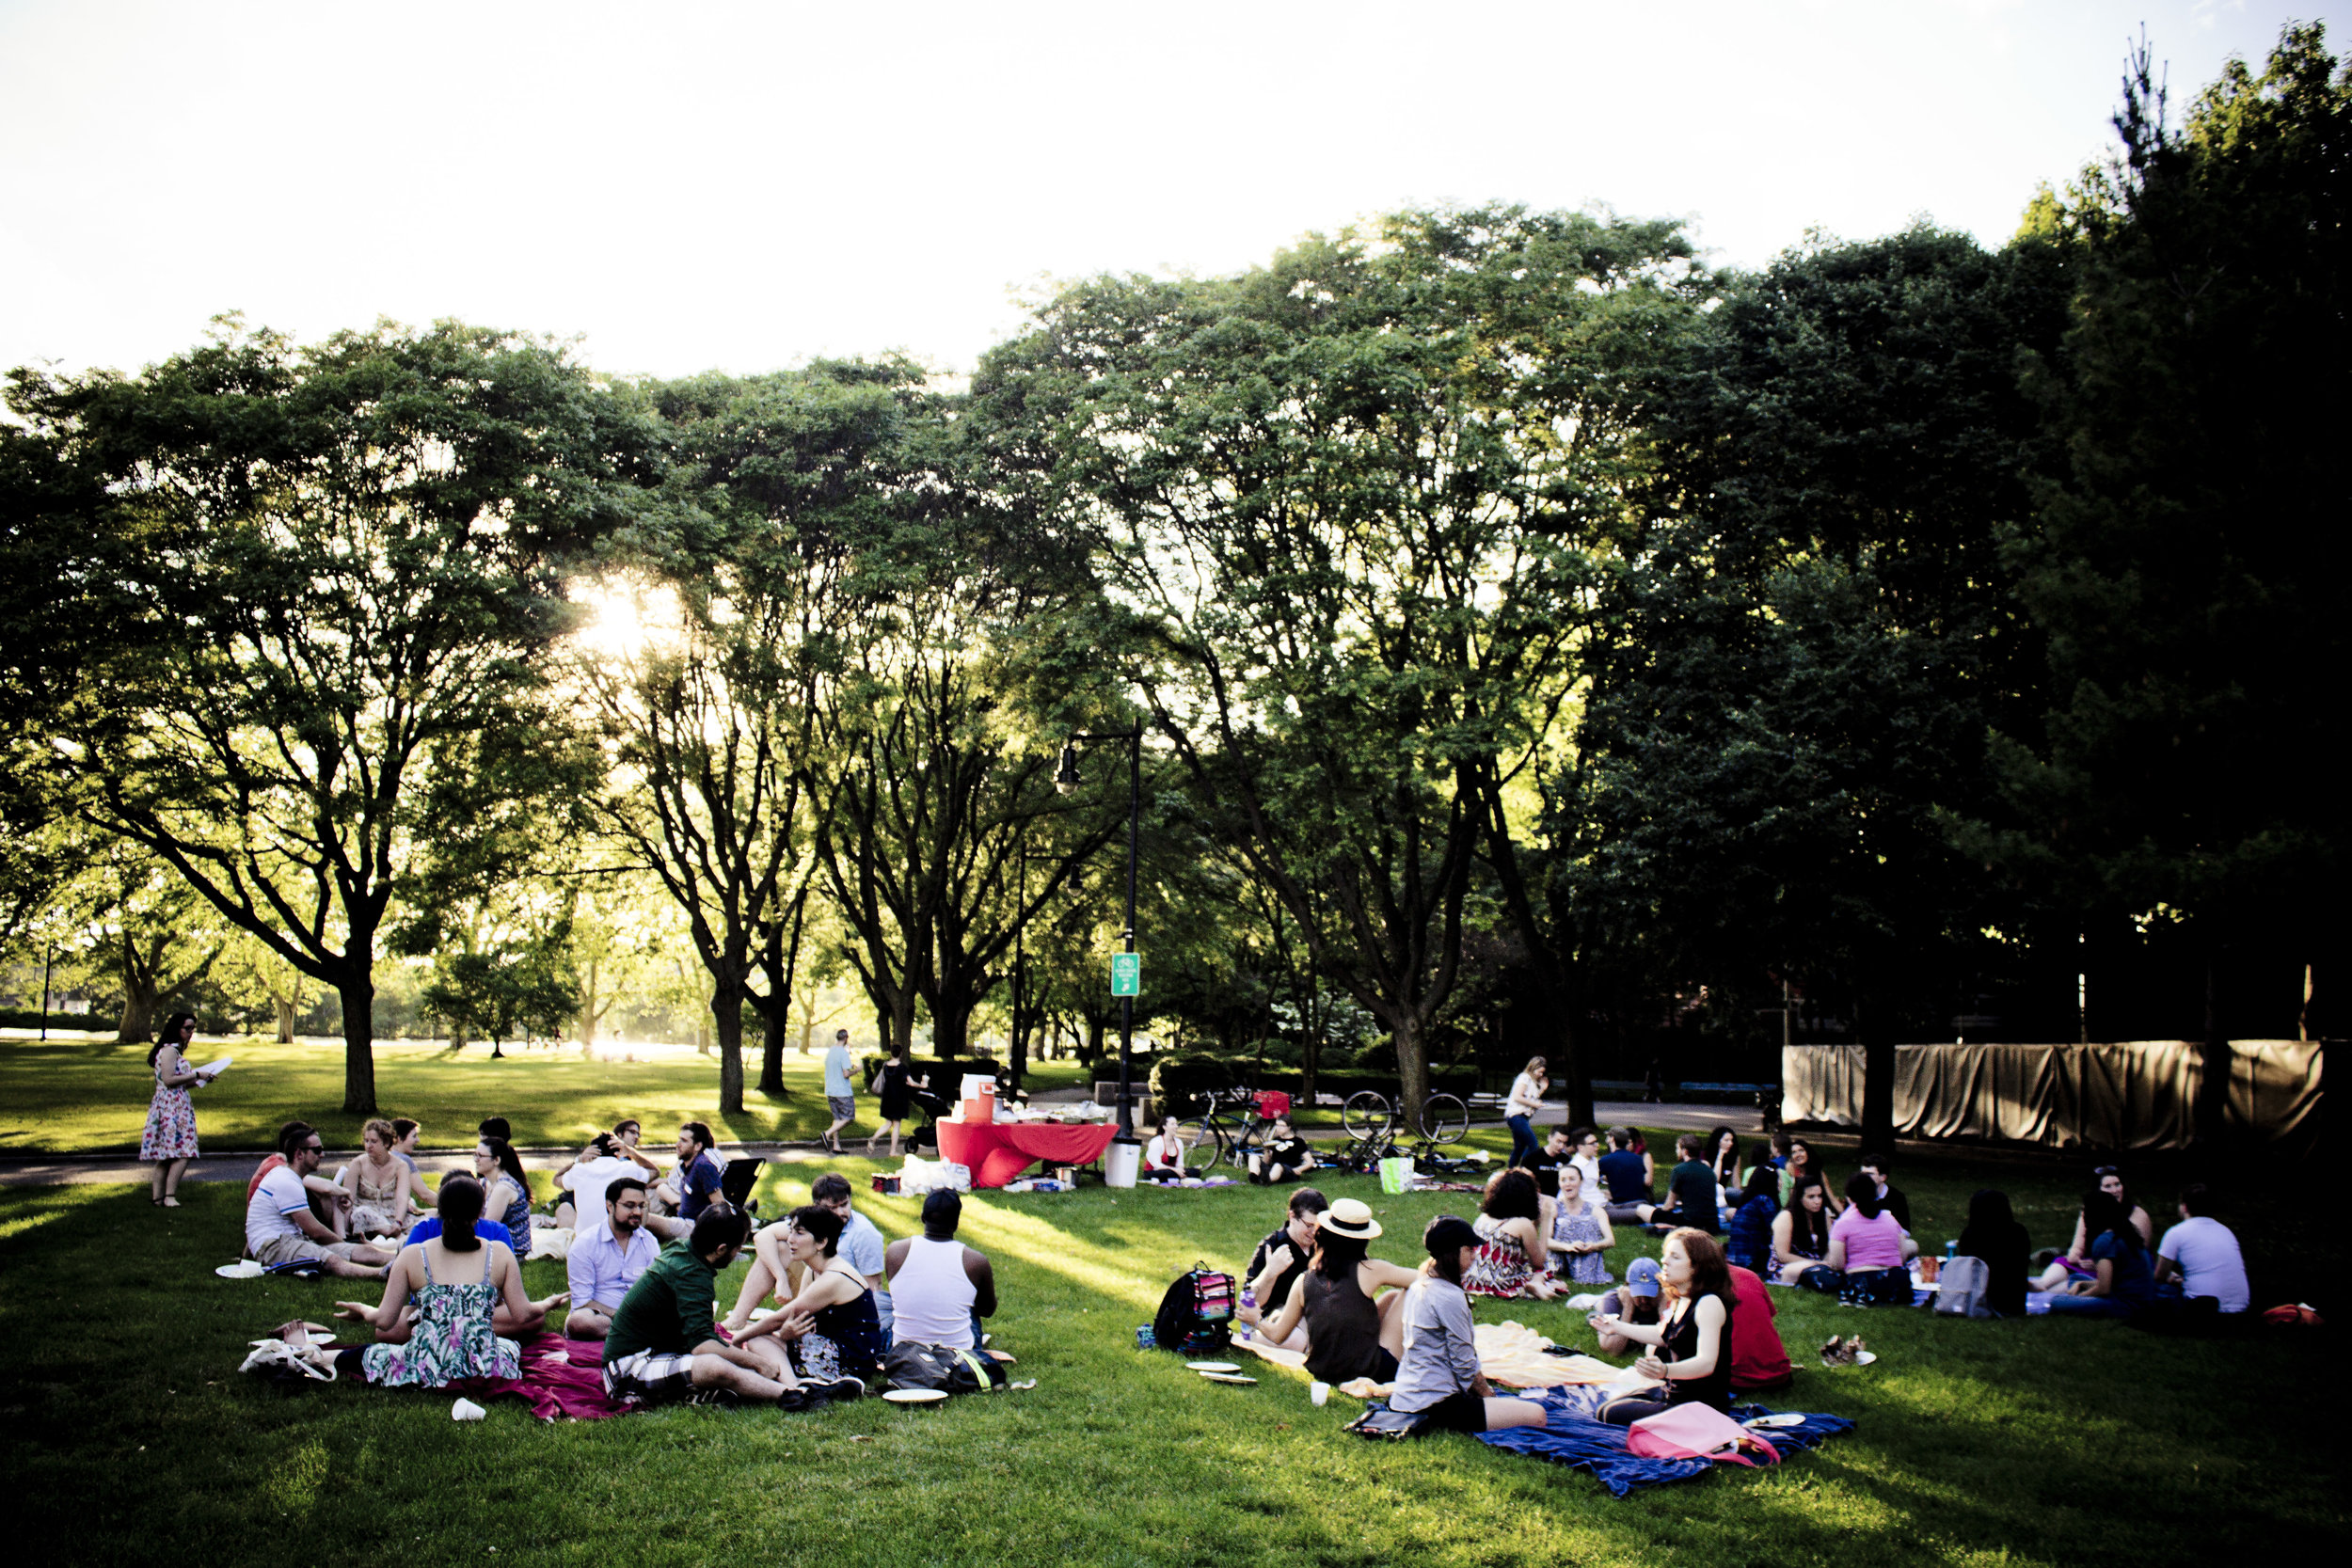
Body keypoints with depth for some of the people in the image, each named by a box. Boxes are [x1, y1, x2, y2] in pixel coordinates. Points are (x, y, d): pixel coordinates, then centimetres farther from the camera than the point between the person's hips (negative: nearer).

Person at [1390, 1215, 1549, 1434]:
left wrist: (1486, 1391, 18)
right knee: (1536, 1415, -15)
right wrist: (1490, 1396, 4)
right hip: (1433, 1405, -10)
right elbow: (1465, 1365, -13)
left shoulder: (1418, 1287, 11)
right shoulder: (1449, 1297, -17)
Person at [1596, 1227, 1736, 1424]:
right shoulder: (1679, 1301, 7)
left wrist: (1665, 1371, -51)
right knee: (1605, 1410, 10)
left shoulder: (1709, 1303, -23)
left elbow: (1707, 1362, -34)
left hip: (1701, 1406, -10)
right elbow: (1662, 1335, 25)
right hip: (1672, 1393, 10)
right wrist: (1618, 1327, 29)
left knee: (1614, 1416, -15)